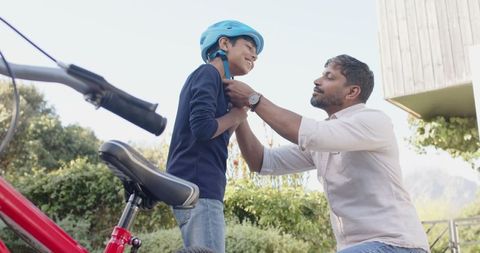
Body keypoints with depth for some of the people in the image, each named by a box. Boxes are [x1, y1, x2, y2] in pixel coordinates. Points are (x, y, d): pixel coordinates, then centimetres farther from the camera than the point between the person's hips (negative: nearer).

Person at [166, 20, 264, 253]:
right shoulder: (208, 73, -5)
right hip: (198, 189, -10)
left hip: (197, 187, 10)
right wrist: (235, 115, -4)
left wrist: (236, 119, 7)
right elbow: (202, 128, -20)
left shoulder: (210, 79, 24)